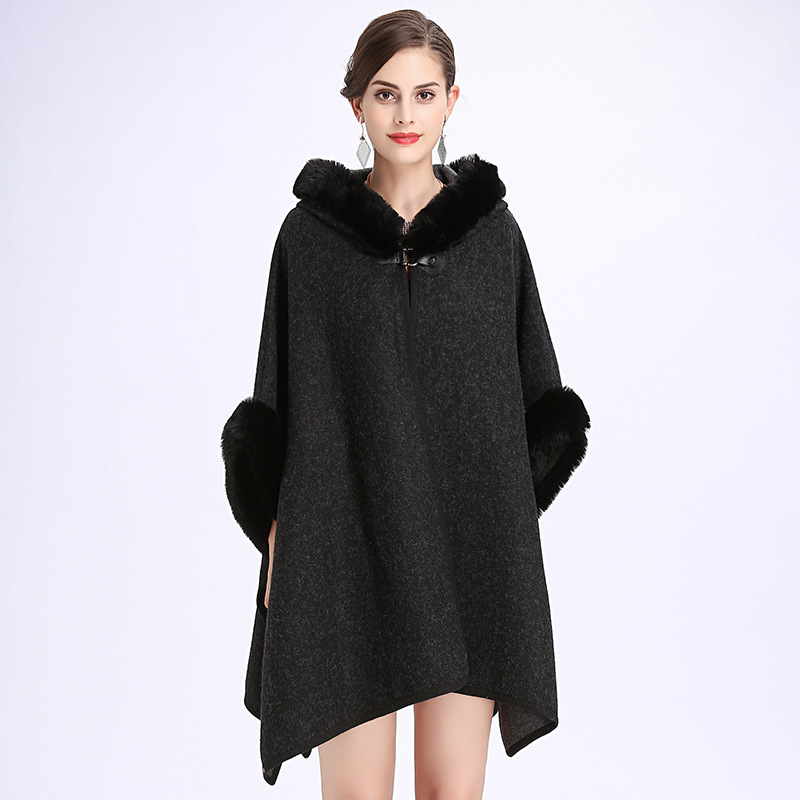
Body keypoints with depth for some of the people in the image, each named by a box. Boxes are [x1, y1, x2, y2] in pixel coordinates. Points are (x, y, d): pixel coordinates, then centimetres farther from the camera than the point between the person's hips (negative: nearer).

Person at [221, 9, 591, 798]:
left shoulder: (492, 228, 5)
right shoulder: (311, 232, 1)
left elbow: (540, 398, 9)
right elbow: (277, 397, 3)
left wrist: (508, 512, 0)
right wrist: (277, 528, -3)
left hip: (468, 546, 1)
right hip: (346, 546, -1)